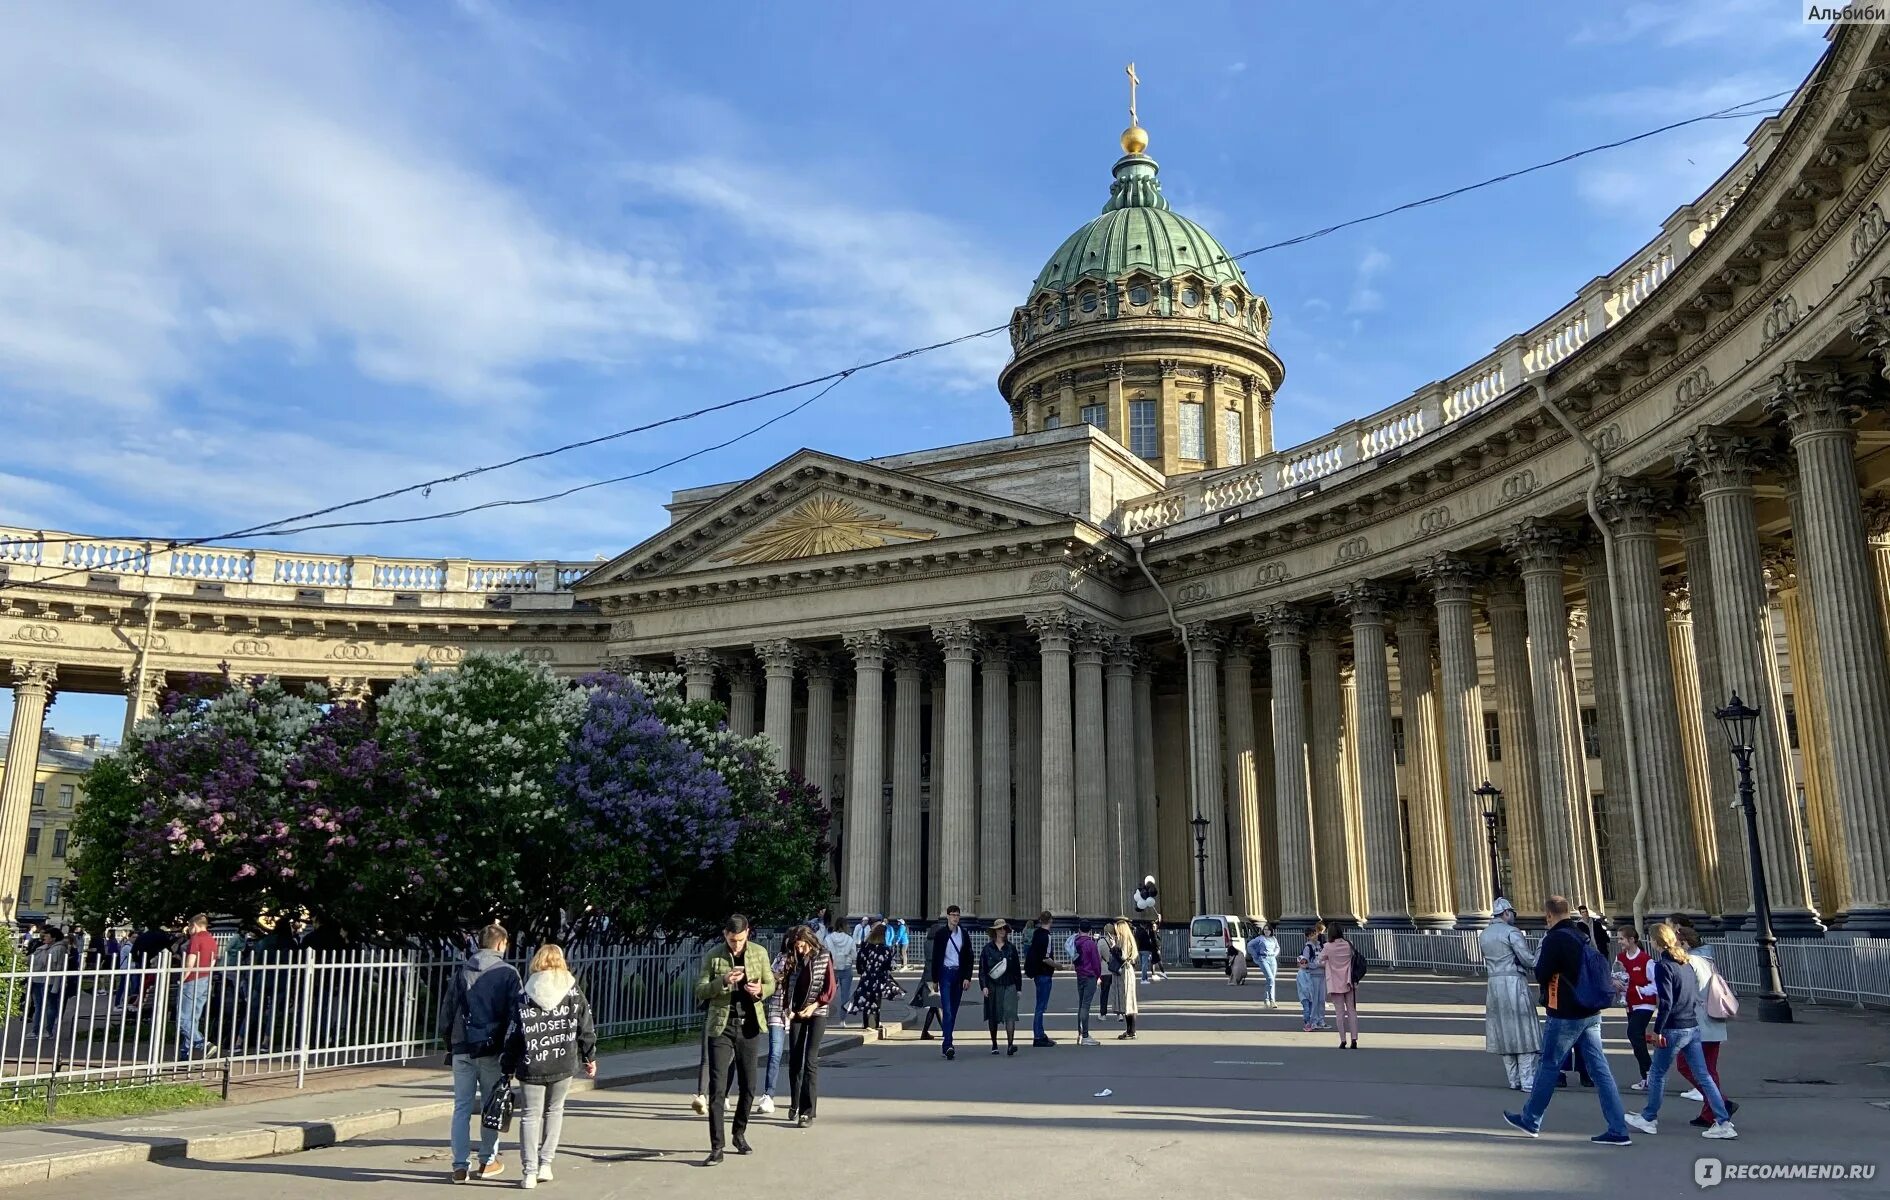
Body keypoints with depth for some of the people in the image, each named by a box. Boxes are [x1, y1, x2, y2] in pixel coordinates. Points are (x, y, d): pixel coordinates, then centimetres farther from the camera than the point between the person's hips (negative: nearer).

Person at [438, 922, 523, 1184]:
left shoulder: (461, 971, 8)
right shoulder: (508, 973, -3)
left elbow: (446, 1011, 9)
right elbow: (515, 1014, -6)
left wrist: (449, 1044, 18)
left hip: (462, 1049, 3)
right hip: (492, 1049, -3)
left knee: (461, 1108, 6)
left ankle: (460, 1166, 6)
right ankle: (487, 1161, 17)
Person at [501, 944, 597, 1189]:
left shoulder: (525, 995, -4)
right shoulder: (573, 992, 0)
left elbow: (513, 1034, -3)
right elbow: (586, 1028, 3)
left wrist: (507, 1068, 6)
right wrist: (589, 1058, 14)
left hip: (532, 1067, -1)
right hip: (564, 1064, 1)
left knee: (530, 1116, 9)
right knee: (554, 1110, 19)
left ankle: (529, 1172, 7)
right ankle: (545, 1164, 16)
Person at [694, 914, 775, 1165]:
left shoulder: (759, 953, 2)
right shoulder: (713, 955, -3)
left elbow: (771, 984, 10)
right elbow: (700, 991, -5)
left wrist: (760, 990, -13)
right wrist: (723, 981, -23)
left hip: (749, 1025, 2)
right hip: (721, 1026, -2)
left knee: (748, 1086, 11)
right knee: (717, 1087, -7)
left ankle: (740, 1134, 31)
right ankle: (717, 1147, -4)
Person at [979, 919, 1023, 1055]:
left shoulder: (1011, 948, 7)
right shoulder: (987, 948, 2)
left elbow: (1017, 969, 11)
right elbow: (982, 969, 1)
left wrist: (1018, 988, 9)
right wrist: (984, 986, -9)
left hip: (1009, 986, 0)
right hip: (992, 986, 0)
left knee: (1010, 1014, -15)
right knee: (993, 1017, 9)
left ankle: (1010, 1045, -21)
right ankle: (994, 1045, 24)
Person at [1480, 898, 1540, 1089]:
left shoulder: (1483, 935, 11)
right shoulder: (1511, 932, -10)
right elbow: (1529, 960, -13)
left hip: (1494, 985, 6)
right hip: (1514, 983, -6)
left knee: (1504, 1032, 11)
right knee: (1523, 1031, 0)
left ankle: (1514, 1080, 15)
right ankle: (1527, 1080, -1)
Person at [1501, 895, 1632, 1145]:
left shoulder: (1555, 939, -17)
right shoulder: (1585, 935, 7)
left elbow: (1542, 975, -13)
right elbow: (1602, 968, 17)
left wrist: (1539, 959, 5)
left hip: (1565, 1015, -7)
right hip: (1591, 1013, 7)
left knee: (1548, 1065, 7)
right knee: (1599, 1068, 6)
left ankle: (1530, 1120, 20)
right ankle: (1618, 1130, 3)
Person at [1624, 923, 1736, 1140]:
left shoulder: (1663, 966, -15)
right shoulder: (1686, 964, 10)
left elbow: (1666, 1002, -19)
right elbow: (1697, 996, 15)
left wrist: (1657, 1031, -14)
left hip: (1674, 1030, -7)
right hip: (1694, 1027, 7)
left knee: (1657, 1074, 8)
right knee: (1703, 1076, 8)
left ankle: (1649, 1119, 19)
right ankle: (1724, 1123, 4)